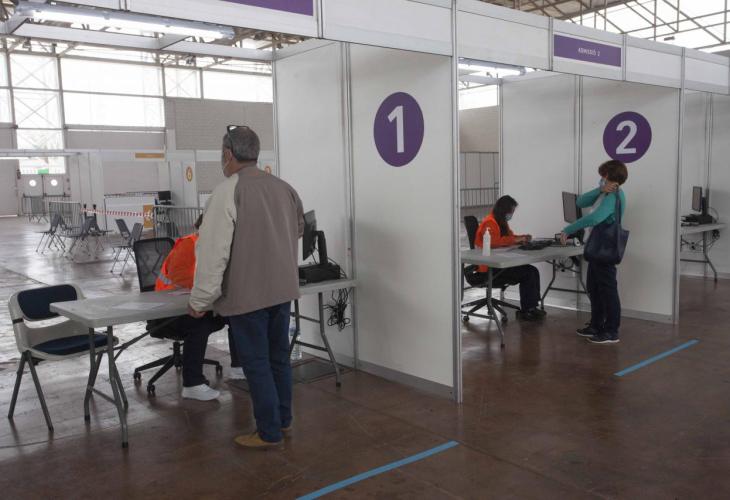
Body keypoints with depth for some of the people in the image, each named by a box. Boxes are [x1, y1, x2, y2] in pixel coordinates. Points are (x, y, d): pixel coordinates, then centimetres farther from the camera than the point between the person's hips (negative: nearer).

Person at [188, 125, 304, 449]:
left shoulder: (228, 191, -15)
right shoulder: (284, 188, 7)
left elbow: (213, 251, -18)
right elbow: (299, 229, 21)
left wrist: (200, 300, -13)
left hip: (247, 294, -7)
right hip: (283, 289, 7)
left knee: (256, 363, 4)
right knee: (279, 356, 18)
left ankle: (269, 432, 14)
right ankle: (283, 419, 31)